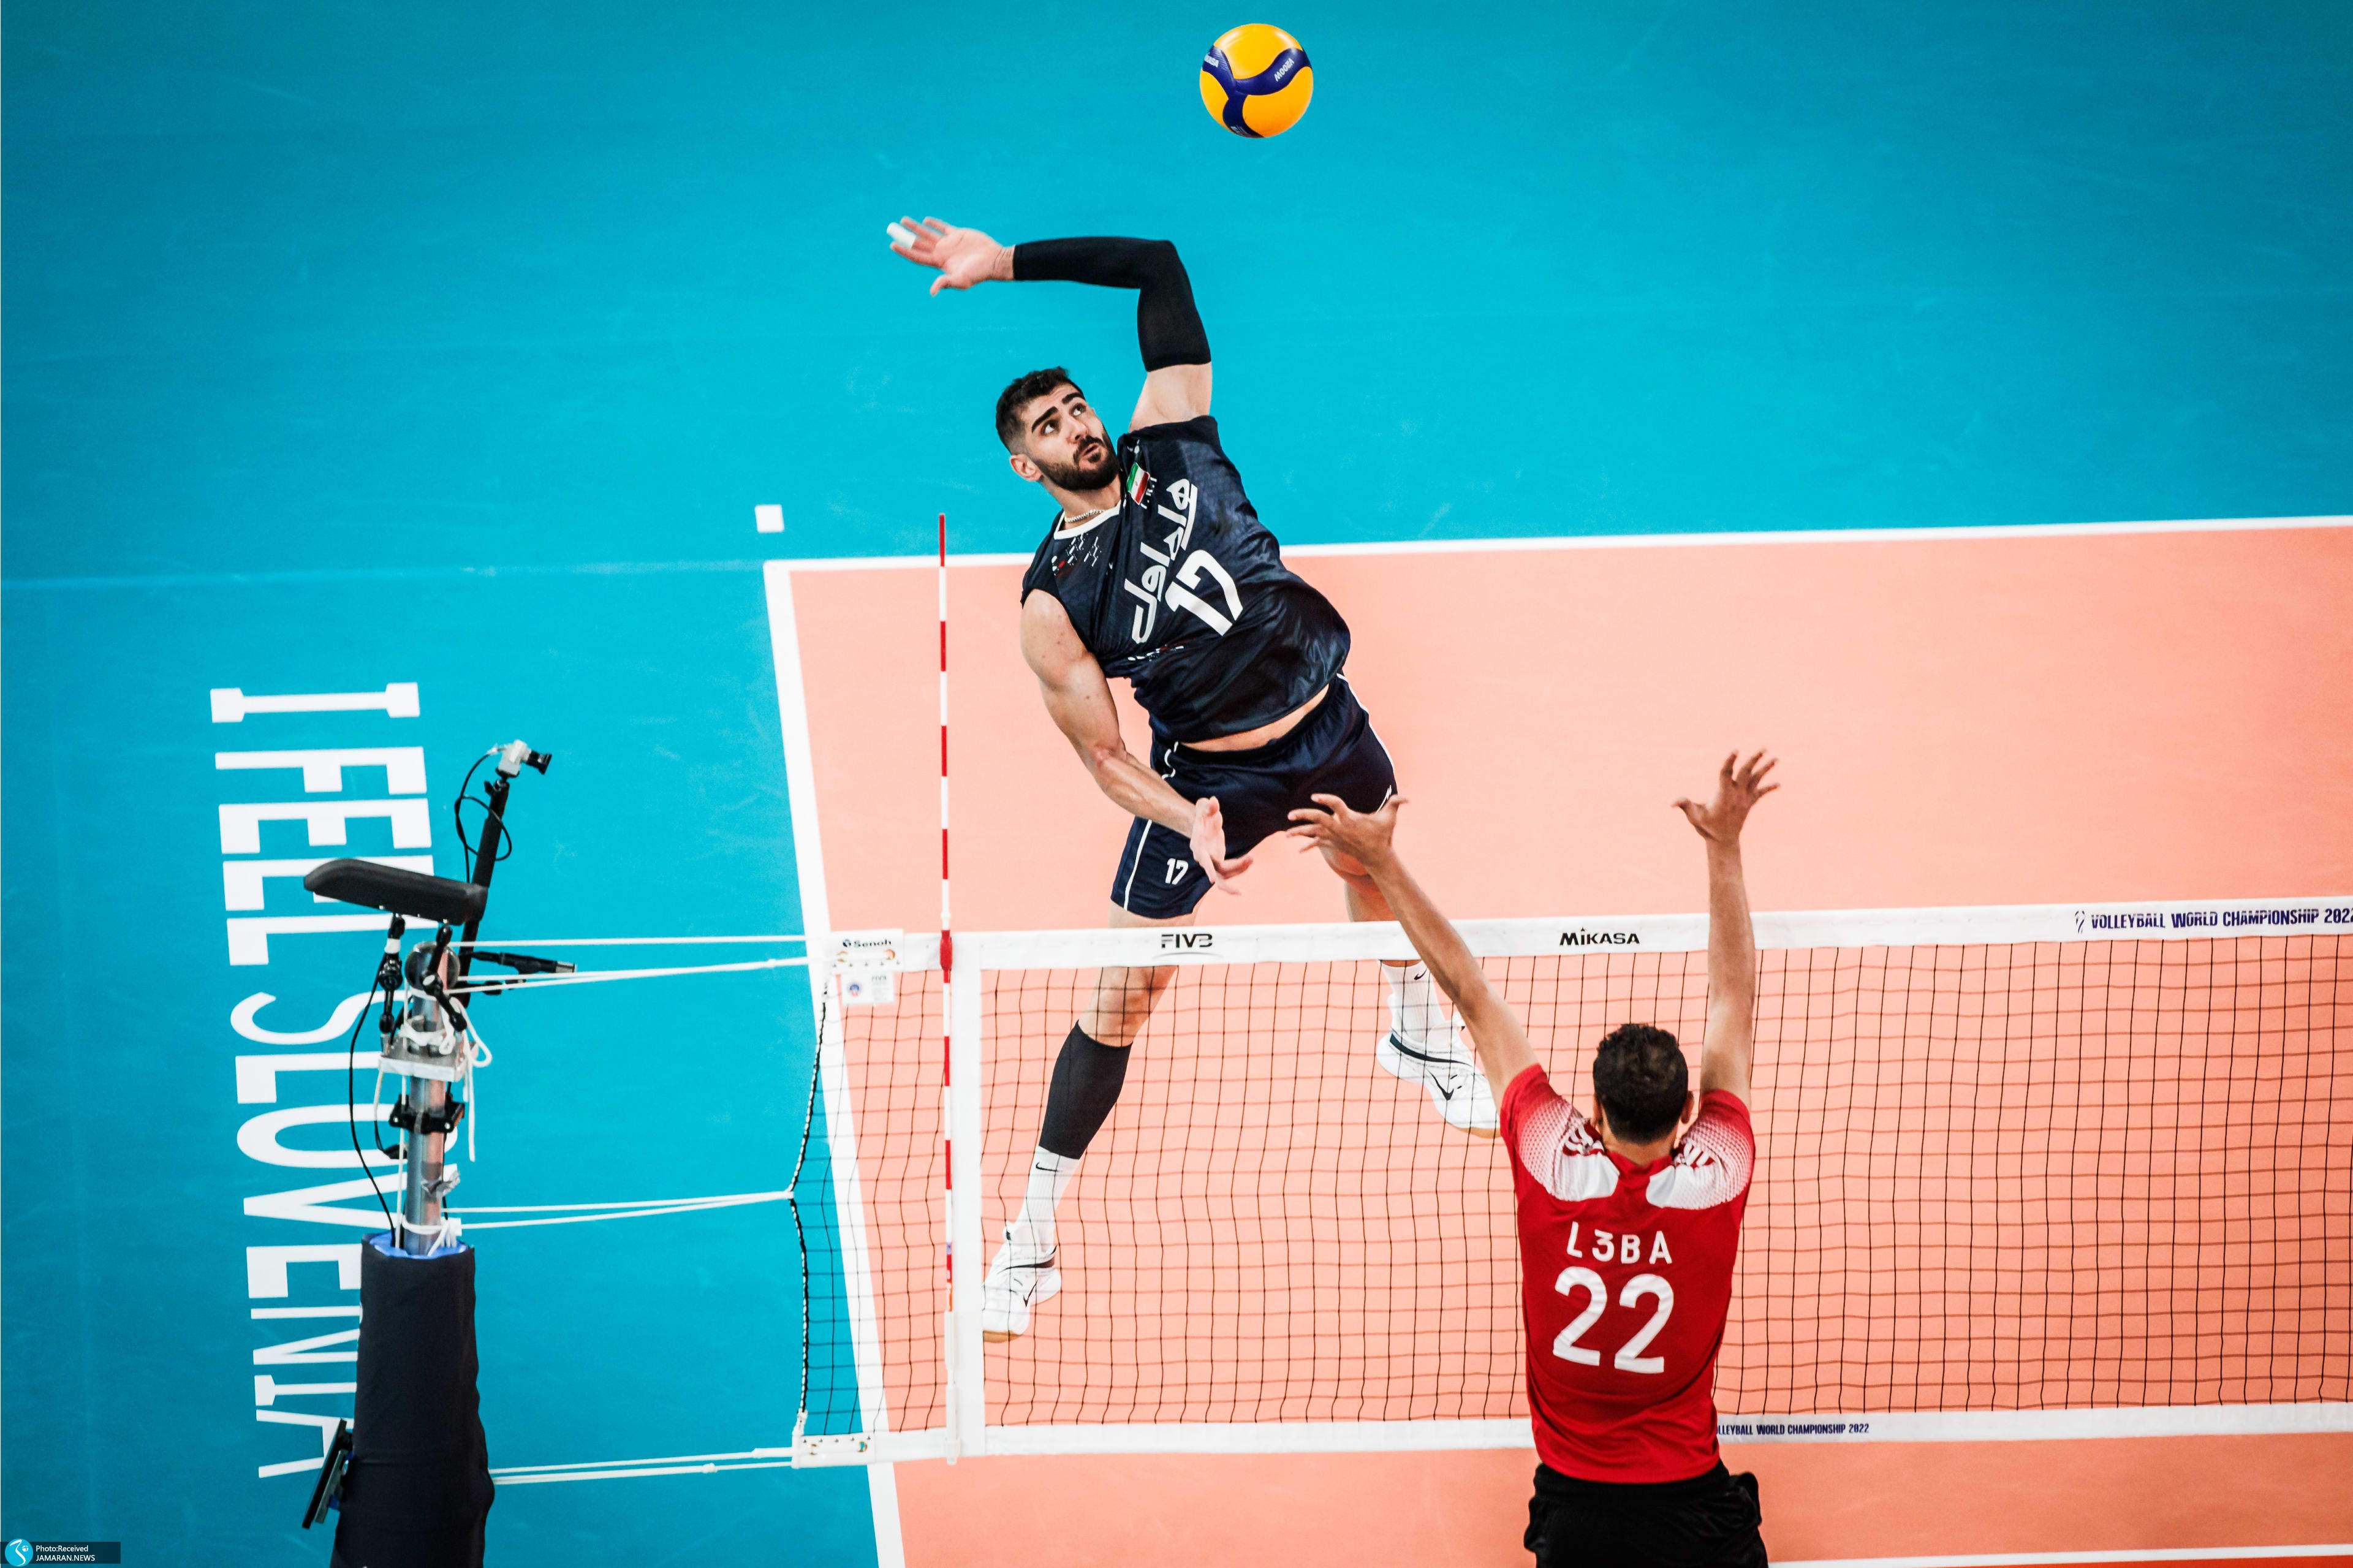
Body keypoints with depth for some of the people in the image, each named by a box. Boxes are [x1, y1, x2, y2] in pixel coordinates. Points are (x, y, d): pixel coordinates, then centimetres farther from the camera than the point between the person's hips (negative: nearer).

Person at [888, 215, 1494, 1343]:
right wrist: (1187, 823, -31)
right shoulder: (1054, 603, -17)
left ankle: (1420, 1043, 62)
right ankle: (1033, 1239, 0)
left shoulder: (1171, 445, -10)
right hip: (1209, 774, -4)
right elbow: (1104, 753, -13)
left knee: (1379, 872, 29)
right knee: (1120, 996, -6)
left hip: (1328, 730, 4)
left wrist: (1007, 262, -18)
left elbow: (1157, 267, -12)